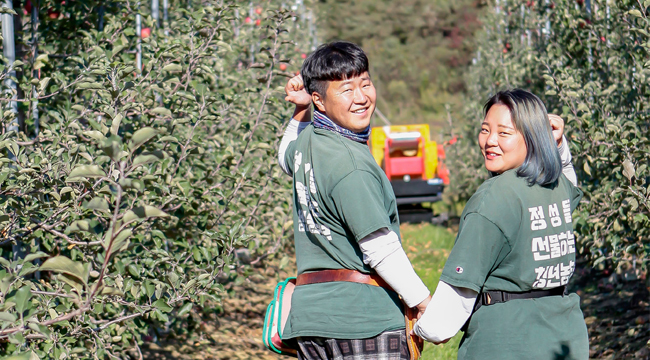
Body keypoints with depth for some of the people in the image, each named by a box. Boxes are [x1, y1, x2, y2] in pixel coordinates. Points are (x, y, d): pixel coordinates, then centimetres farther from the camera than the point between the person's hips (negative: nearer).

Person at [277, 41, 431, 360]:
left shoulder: (307, 142, 10)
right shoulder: (351, 165, -16)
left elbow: (287, 159, 38)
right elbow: (381, 249, -17)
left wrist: (300, 112, 23)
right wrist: (428, 306, -11)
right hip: (364, 315, -9)